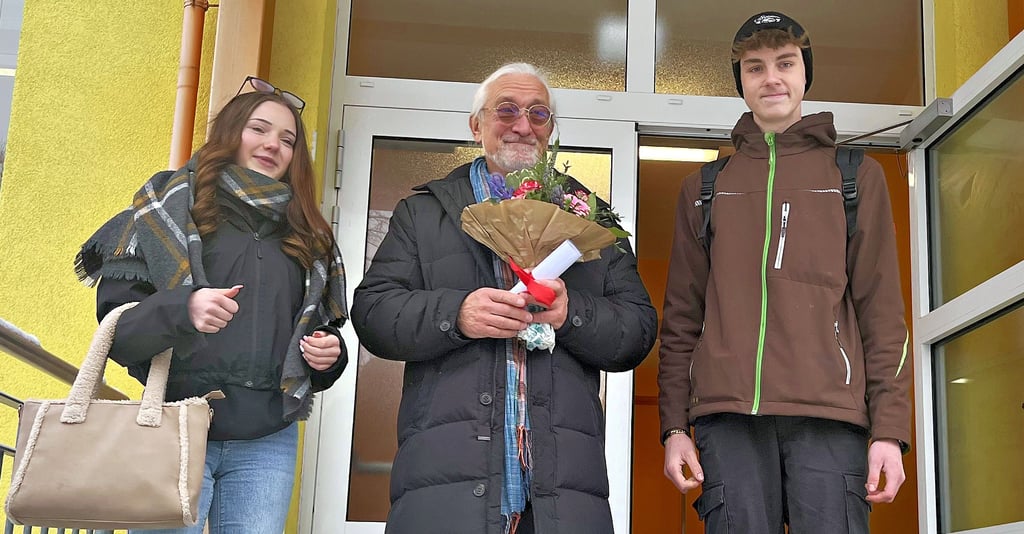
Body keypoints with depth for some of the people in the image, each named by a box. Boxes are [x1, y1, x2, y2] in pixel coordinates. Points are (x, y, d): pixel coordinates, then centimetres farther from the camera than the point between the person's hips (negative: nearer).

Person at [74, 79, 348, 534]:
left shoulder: (308, 236, 18)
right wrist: (182, 310, -22)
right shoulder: (172, 205, 5)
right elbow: (117, 323, -2)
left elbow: (325, 331, 21)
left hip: (266, 444, 3)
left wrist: (328, 353, -3)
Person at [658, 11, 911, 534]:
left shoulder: (858, 176, 14)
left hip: (829, 417, -1)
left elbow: (882, 309, 8)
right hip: (728, 417, 1)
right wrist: (673, 426, 6)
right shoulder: (705, 187, 18)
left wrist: (890, 429, -2)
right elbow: (682, 316, 15)